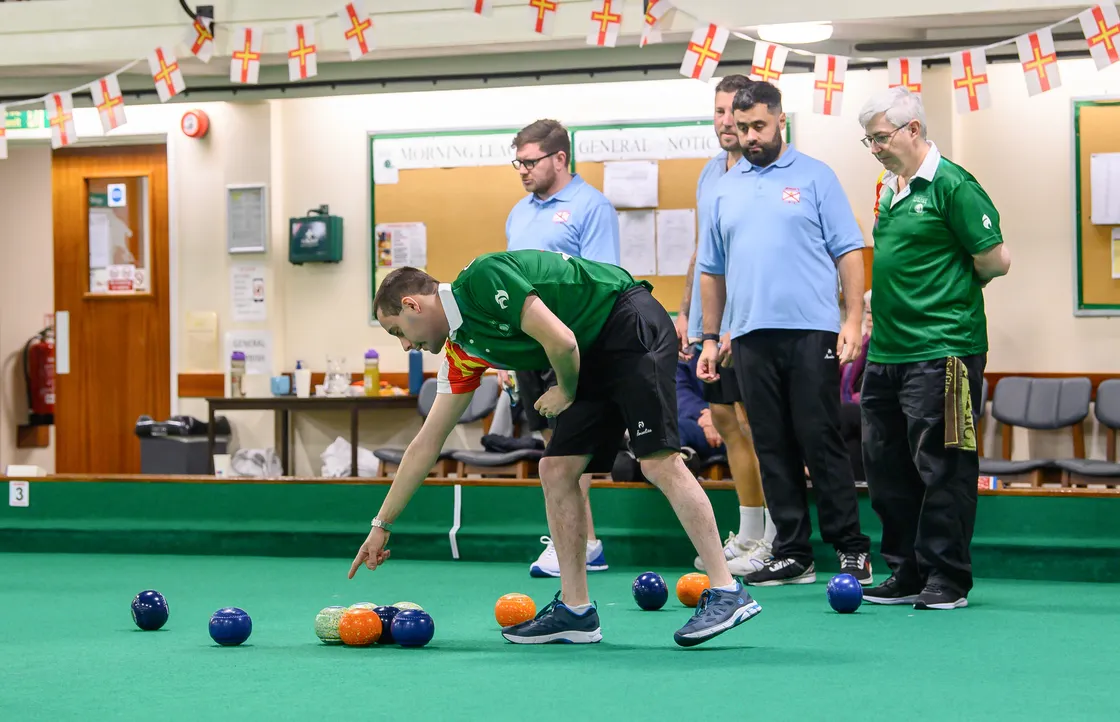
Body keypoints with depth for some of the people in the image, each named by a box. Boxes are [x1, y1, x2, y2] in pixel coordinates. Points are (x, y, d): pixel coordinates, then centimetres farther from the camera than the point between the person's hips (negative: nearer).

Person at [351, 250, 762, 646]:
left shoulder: (482, 279, -18)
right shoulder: (462, 352, 9)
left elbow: (561, 340, -25)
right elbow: (427, 442, 13)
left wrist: (567, 392, -4)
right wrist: (381, 525, 16)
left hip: (631, 324, -9)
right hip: (593, 360, 9)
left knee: (658, 461, -18)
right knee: (556, 470, 1)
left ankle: (726, 592, -18)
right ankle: (575, 611, 4)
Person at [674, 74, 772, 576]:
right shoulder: (710, 174, 14)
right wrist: (685, 312, 16)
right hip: (709, 324, 8)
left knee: (756, 423, -5)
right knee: (726, 421, 11)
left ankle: (774, 542, 2)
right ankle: (747, 535, 20)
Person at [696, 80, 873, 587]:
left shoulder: (815, 177, 3)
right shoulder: (725, 189, 15)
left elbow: (848, 253, 0)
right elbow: (712, 270, 18)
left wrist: (853, 319, -10)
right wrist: (710, 339, 14)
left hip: (811, 332, -4)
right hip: (751, 336, 4)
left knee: (821, 444, -5)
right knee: (773, 449, 6)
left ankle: (851, 550, 2)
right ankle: (792, 554, 11)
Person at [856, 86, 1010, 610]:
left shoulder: (951, 185, -10)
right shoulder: (890, 192, 16)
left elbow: (996, 259, -11)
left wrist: (954, 289, 2)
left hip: (939, 351, -9)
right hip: (888, 352, 9)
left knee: (941, 468, -4)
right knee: (886, 467, 11)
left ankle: (947, 580, 3)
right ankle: (907, 573, 20)